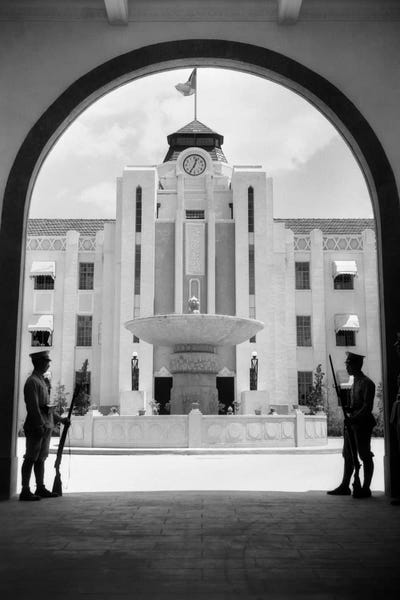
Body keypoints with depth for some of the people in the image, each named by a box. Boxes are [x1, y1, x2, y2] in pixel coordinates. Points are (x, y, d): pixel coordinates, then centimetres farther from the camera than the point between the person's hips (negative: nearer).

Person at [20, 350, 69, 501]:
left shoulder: (42, 381, 19)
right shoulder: (32, 382, -11)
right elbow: (33, 406, -18)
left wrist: (60, 419, 23)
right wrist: (40, 425, -22)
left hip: (46, 425, 9)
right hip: (36, 427, -9)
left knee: (41, 458, 12)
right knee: (31, 459, -5)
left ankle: (40, 488, 18)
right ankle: (25, 491, -1)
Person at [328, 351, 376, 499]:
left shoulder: (367, 383, -12)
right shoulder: (355, 382, 15)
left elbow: (367, 407, -17)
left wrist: (354, 418, -23)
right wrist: (349, 409, 2)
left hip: (362, 424, -9)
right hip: (352, 423, 9)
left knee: (365, 457, -1)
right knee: (348, 456, 12)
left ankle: (366, 488, 7)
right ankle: (345, 487, 19)